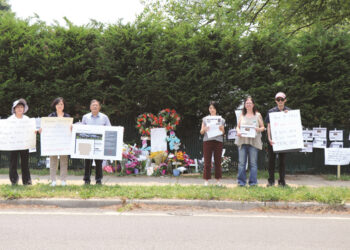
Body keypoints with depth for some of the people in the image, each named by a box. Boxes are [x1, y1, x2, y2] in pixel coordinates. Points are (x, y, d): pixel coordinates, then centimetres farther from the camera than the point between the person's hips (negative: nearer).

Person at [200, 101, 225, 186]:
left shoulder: (221, 119, 13)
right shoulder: (205, 119, 12)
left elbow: (223, 133, 13)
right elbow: (201, 132, 10)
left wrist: (222, 129, -8)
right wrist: (204, 129, -11)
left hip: (218, 141, 1)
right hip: (207, 141, -1)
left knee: (218, 161, 0)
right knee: (207, 161, -4)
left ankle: (218, 180, 6)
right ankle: (206, 180, -1)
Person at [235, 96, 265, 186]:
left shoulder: (257, 115, 11)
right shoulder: (242, 115, 16)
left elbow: (263, 127, 11)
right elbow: (238, 126, 18)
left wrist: (258, 129, -11)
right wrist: (238, 132, -4)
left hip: (254, 141, -2)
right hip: (242, 140, 2)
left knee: (253, 162, -4)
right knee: (241, 162, -3)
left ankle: (253, 182, 1)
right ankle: (241, 182, 3)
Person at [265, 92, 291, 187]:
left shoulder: (288, 111, 6)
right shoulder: (271, 111, 3)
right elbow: (269, 126, 1)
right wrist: (269, 138, -10)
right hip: (273, 139, 0)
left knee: (282, 160, 5)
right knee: (271, 159, 2)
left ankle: (282, 181, 11)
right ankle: (271, 180, 10)